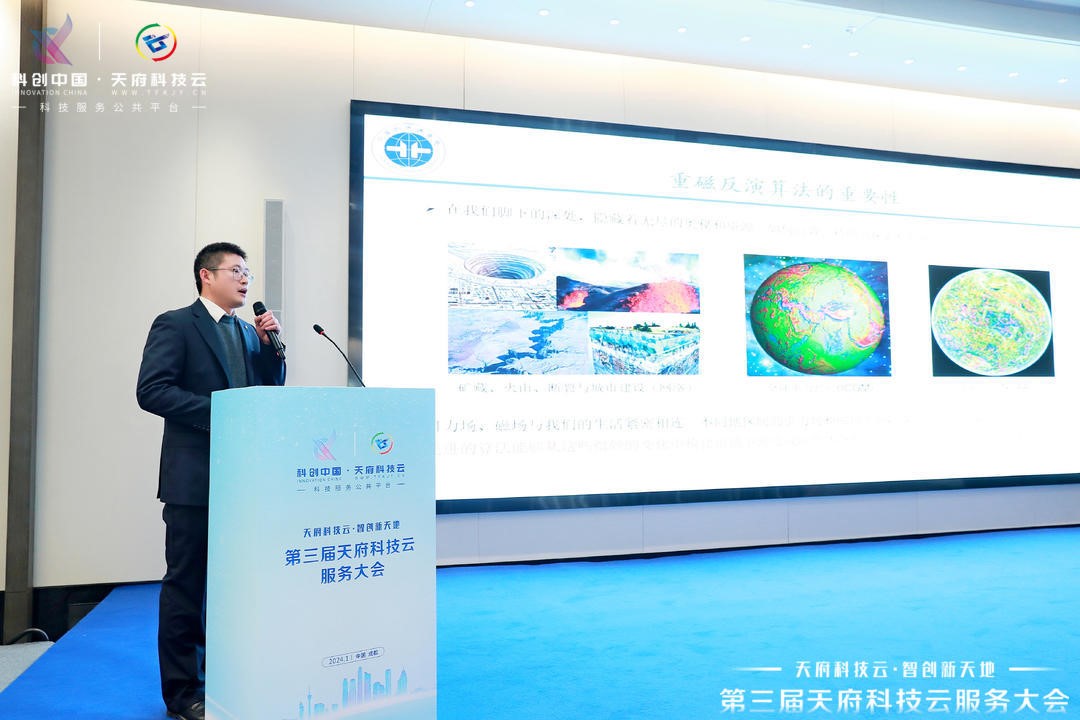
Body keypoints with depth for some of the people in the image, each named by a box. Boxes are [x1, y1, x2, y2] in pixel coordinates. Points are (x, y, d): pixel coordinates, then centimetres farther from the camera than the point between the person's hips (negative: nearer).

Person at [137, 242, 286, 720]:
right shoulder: (175, 324, -3)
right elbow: (151, 390, -13)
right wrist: (218, 411, -19)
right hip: (194, 476, -6)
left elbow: (271, 391, 14)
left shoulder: (249, 333, 16)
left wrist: (271, 344, 1)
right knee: (186, 582, 3)